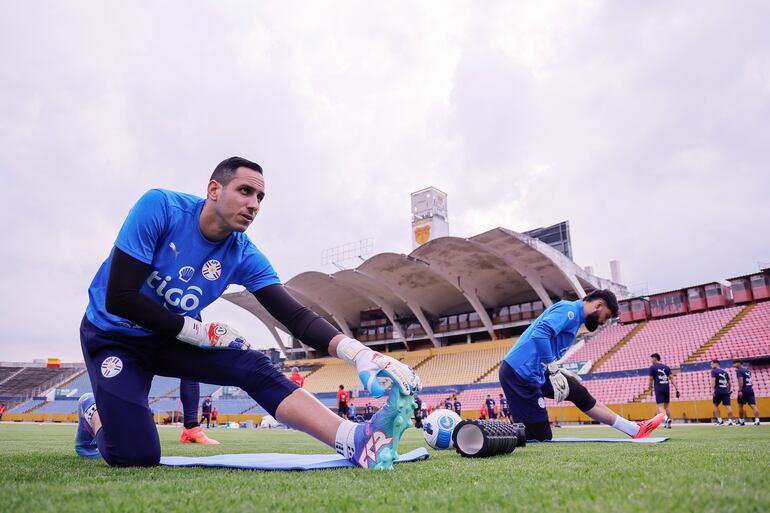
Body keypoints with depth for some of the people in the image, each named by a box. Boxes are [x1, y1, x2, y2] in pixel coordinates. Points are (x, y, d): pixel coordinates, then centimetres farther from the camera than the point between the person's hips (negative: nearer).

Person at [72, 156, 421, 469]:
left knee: (256, 368, -20)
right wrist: (198, 331, -22)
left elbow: (295, 316, -21)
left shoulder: (243, 256, -13)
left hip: (171, 340, 4)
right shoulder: (160, 208, -24)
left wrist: (360, 354, -37)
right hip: (113, 336, -3)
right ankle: (92, 412, 17)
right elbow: (118, 299, -26)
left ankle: (357, 442, -28)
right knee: (135, 456, -15)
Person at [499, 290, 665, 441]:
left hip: (533, 371, 10)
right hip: (519, 372, -10)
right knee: (540, 437, -6)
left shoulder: (573, 315, 20)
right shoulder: (569, 309, -10)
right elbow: (540, 334, -28)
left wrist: (559, 372, 16)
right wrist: (554, 372, -24)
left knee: (579, 394, 16)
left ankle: (636, 430, 27)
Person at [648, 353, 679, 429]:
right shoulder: (666, 367, 12)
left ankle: (666, 418, -35)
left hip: (659, 389, -5)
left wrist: (650, 386, 17)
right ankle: (668, 423, 18)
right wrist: (676, 389, 2)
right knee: (666, 406, 16)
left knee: (660, 406, -9)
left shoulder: (652, 367, -2)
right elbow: (671, 378, 4)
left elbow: (651, 379, -2)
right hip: (667, 388, 5)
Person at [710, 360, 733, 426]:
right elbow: (729, 382, 24)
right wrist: (729, 390, 35)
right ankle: (730, 421, -8)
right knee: (728, 406, -1)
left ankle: (720, 421, 6)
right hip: (726, 391, 4)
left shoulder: (714, 371, 0)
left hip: (718, 391, -4)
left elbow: (713, 381, -13)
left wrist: (713, 390, -17)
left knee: (715, 405, 10)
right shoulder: (725, 371, 17)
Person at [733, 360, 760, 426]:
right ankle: (757, 420, -15)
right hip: (750, 390, 6)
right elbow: (748, 380, 22)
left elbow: (740, 381, -17)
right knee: (753, 405, -3)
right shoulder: (748, 370, 17)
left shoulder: (739, 371, -7)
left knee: (740, 405, 8)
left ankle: (741, 421, 15)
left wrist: (740, 391, -19)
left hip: (743, 390, -6)